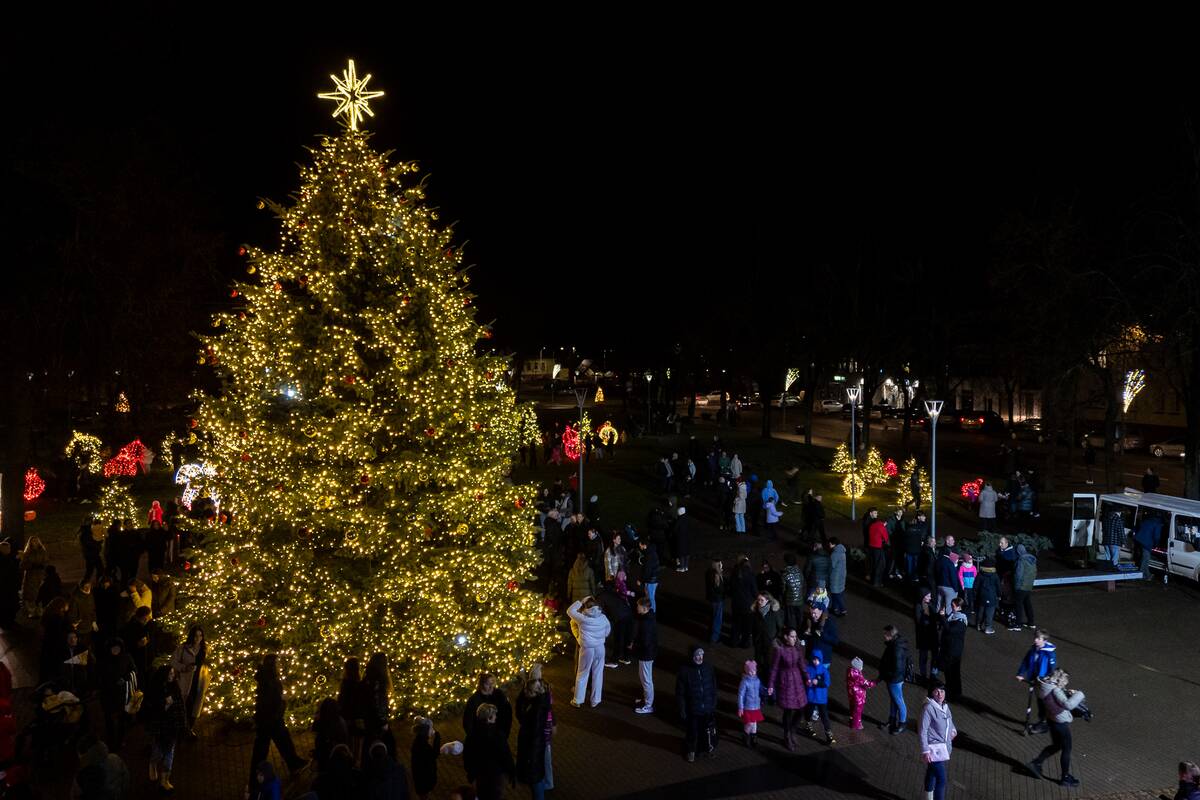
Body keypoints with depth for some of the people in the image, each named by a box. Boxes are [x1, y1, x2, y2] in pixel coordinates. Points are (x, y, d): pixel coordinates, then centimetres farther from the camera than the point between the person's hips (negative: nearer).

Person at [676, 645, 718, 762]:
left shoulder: (708, 668, -7)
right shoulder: (685, 670, -18)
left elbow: (714, 687, 5)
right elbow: (680, 693, -11)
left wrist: (714, 704, 7)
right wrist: (682, 710, -10)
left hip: (707, 708, 3)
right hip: (692, 709, -3)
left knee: (707, 729, 16)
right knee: (692, 730, 12)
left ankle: (708, 747, 42)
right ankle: (691, 751, 36)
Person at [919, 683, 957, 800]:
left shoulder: (945, 706, 3)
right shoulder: (929, 708, -20)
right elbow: (923, 731, -19)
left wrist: (953, 729, 7)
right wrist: (925, 751, -22)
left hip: (945, 748, 8)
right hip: (934, 749, -8)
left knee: (932, 774, 22)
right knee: (941, 780, -11)